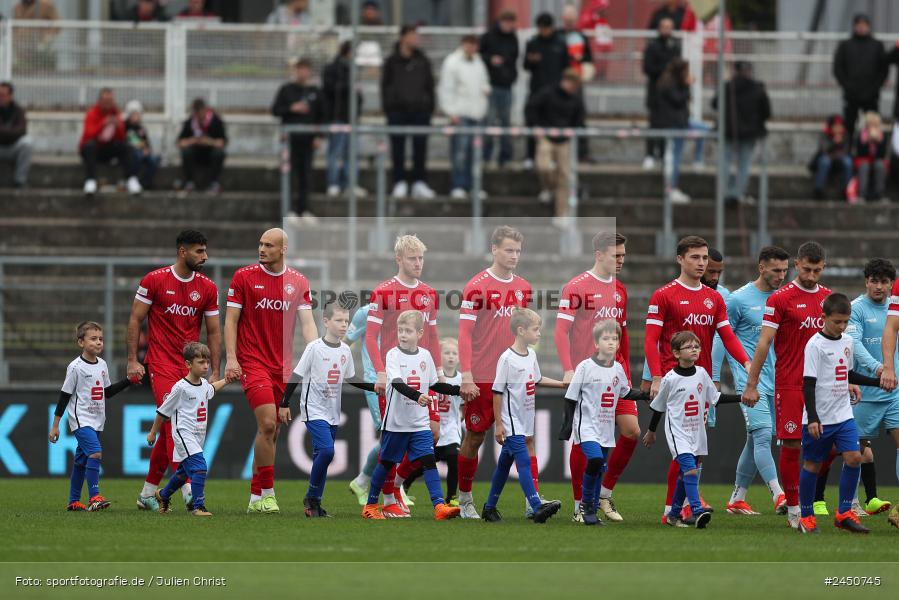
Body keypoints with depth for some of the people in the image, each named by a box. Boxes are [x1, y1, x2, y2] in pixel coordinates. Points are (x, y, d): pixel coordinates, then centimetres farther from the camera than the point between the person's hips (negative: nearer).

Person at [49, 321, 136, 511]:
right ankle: (94, 497, -26)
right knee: (95, 452, -23)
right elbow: (64, 396, -8)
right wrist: (55, 425, -6)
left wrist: (128, 381, 12)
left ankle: (73, 501, 19)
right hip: (81, 419, -7)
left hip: (96, 420, 7)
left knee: (81, 460, 12)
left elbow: (107, 392, 22)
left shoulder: (102, 365, 10)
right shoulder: (75, 367, -11)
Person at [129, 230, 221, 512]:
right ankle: (189, 491, -25)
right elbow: (135, 320, 0)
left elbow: (213, 331, 11)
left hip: (190, 366, 5)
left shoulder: (207, 288, 6)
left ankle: (148, 493, 19)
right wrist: (133, 361, -6)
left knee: (169, 430, 8)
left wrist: (215, 372, 5)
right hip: (161, 364, -5)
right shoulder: (154, 280, -5)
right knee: (176, 424, -17)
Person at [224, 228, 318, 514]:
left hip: (283, 366, 4)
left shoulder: (299, 282, 6)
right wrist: (231, 358, -11)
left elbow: (307, 323, 3)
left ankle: (257, 496, 13)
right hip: (253, 362, -4)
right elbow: (231, 319, -1)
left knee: (271, 432, 5)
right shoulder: (244, 277, -1)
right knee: (267, 423, -17)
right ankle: (264, 493, -10)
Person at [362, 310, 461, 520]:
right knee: (386, 463, 8)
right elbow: (397, 383, -24)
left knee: (429, 461, -10)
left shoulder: (425, 356, 5)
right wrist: (417, 396, -41)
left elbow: (434, 385, 16)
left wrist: (458, 390, 6)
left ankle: (439, 506, -19)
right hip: (396, 422, -3)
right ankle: (371, 505, 23)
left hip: (420, 422, 3)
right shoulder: (394, 355, -9)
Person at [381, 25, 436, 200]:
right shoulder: (392, 61, 3)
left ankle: (419, 182, 5)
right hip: (398, 111, -1)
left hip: (420, 111, 1)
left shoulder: (422, 61, 8)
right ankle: (400, 183, 8)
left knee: (420, 148, 0)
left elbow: (430, 85, 11)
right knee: (398, 149, 2)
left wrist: (430, 107, 4)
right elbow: (385, 85, 4)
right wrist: (387, 107, -3)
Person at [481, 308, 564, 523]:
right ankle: (537, 507, -26)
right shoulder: (507, 359, -15)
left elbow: (537, 380, 27)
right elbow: (497, 392, -13)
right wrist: (499, 424, -13)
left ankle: (490, 507, 23)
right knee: (524, 461, -17)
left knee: (505, 463, 15)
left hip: (524, 422, 8)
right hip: (511, 422, -8)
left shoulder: (531, 354, 9)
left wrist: (563, 384, 23)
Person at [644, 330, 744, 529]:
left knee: (684, 475, 11)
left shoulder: (701, 373, 4)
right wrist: (651, 431, 15)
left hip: (697, 433, 5)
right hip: (678, 432, -5)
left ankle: (674, 514, 24)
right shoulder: (670, 379, -8)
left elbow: (715, 398, 13)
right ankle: (697, 511, -29)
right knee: (689, 467, -21)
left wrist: (741, 398, 5)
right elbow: (658, 406, 5)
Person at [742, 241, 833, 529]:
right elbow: (764, 343, -6)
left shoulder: (829, 298, 11)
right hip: (789, 384, -4)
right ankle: (793, 508, 4)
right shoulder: (780, 299, -4)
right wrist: (751, 385, -9)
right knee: (791, 445, -4)